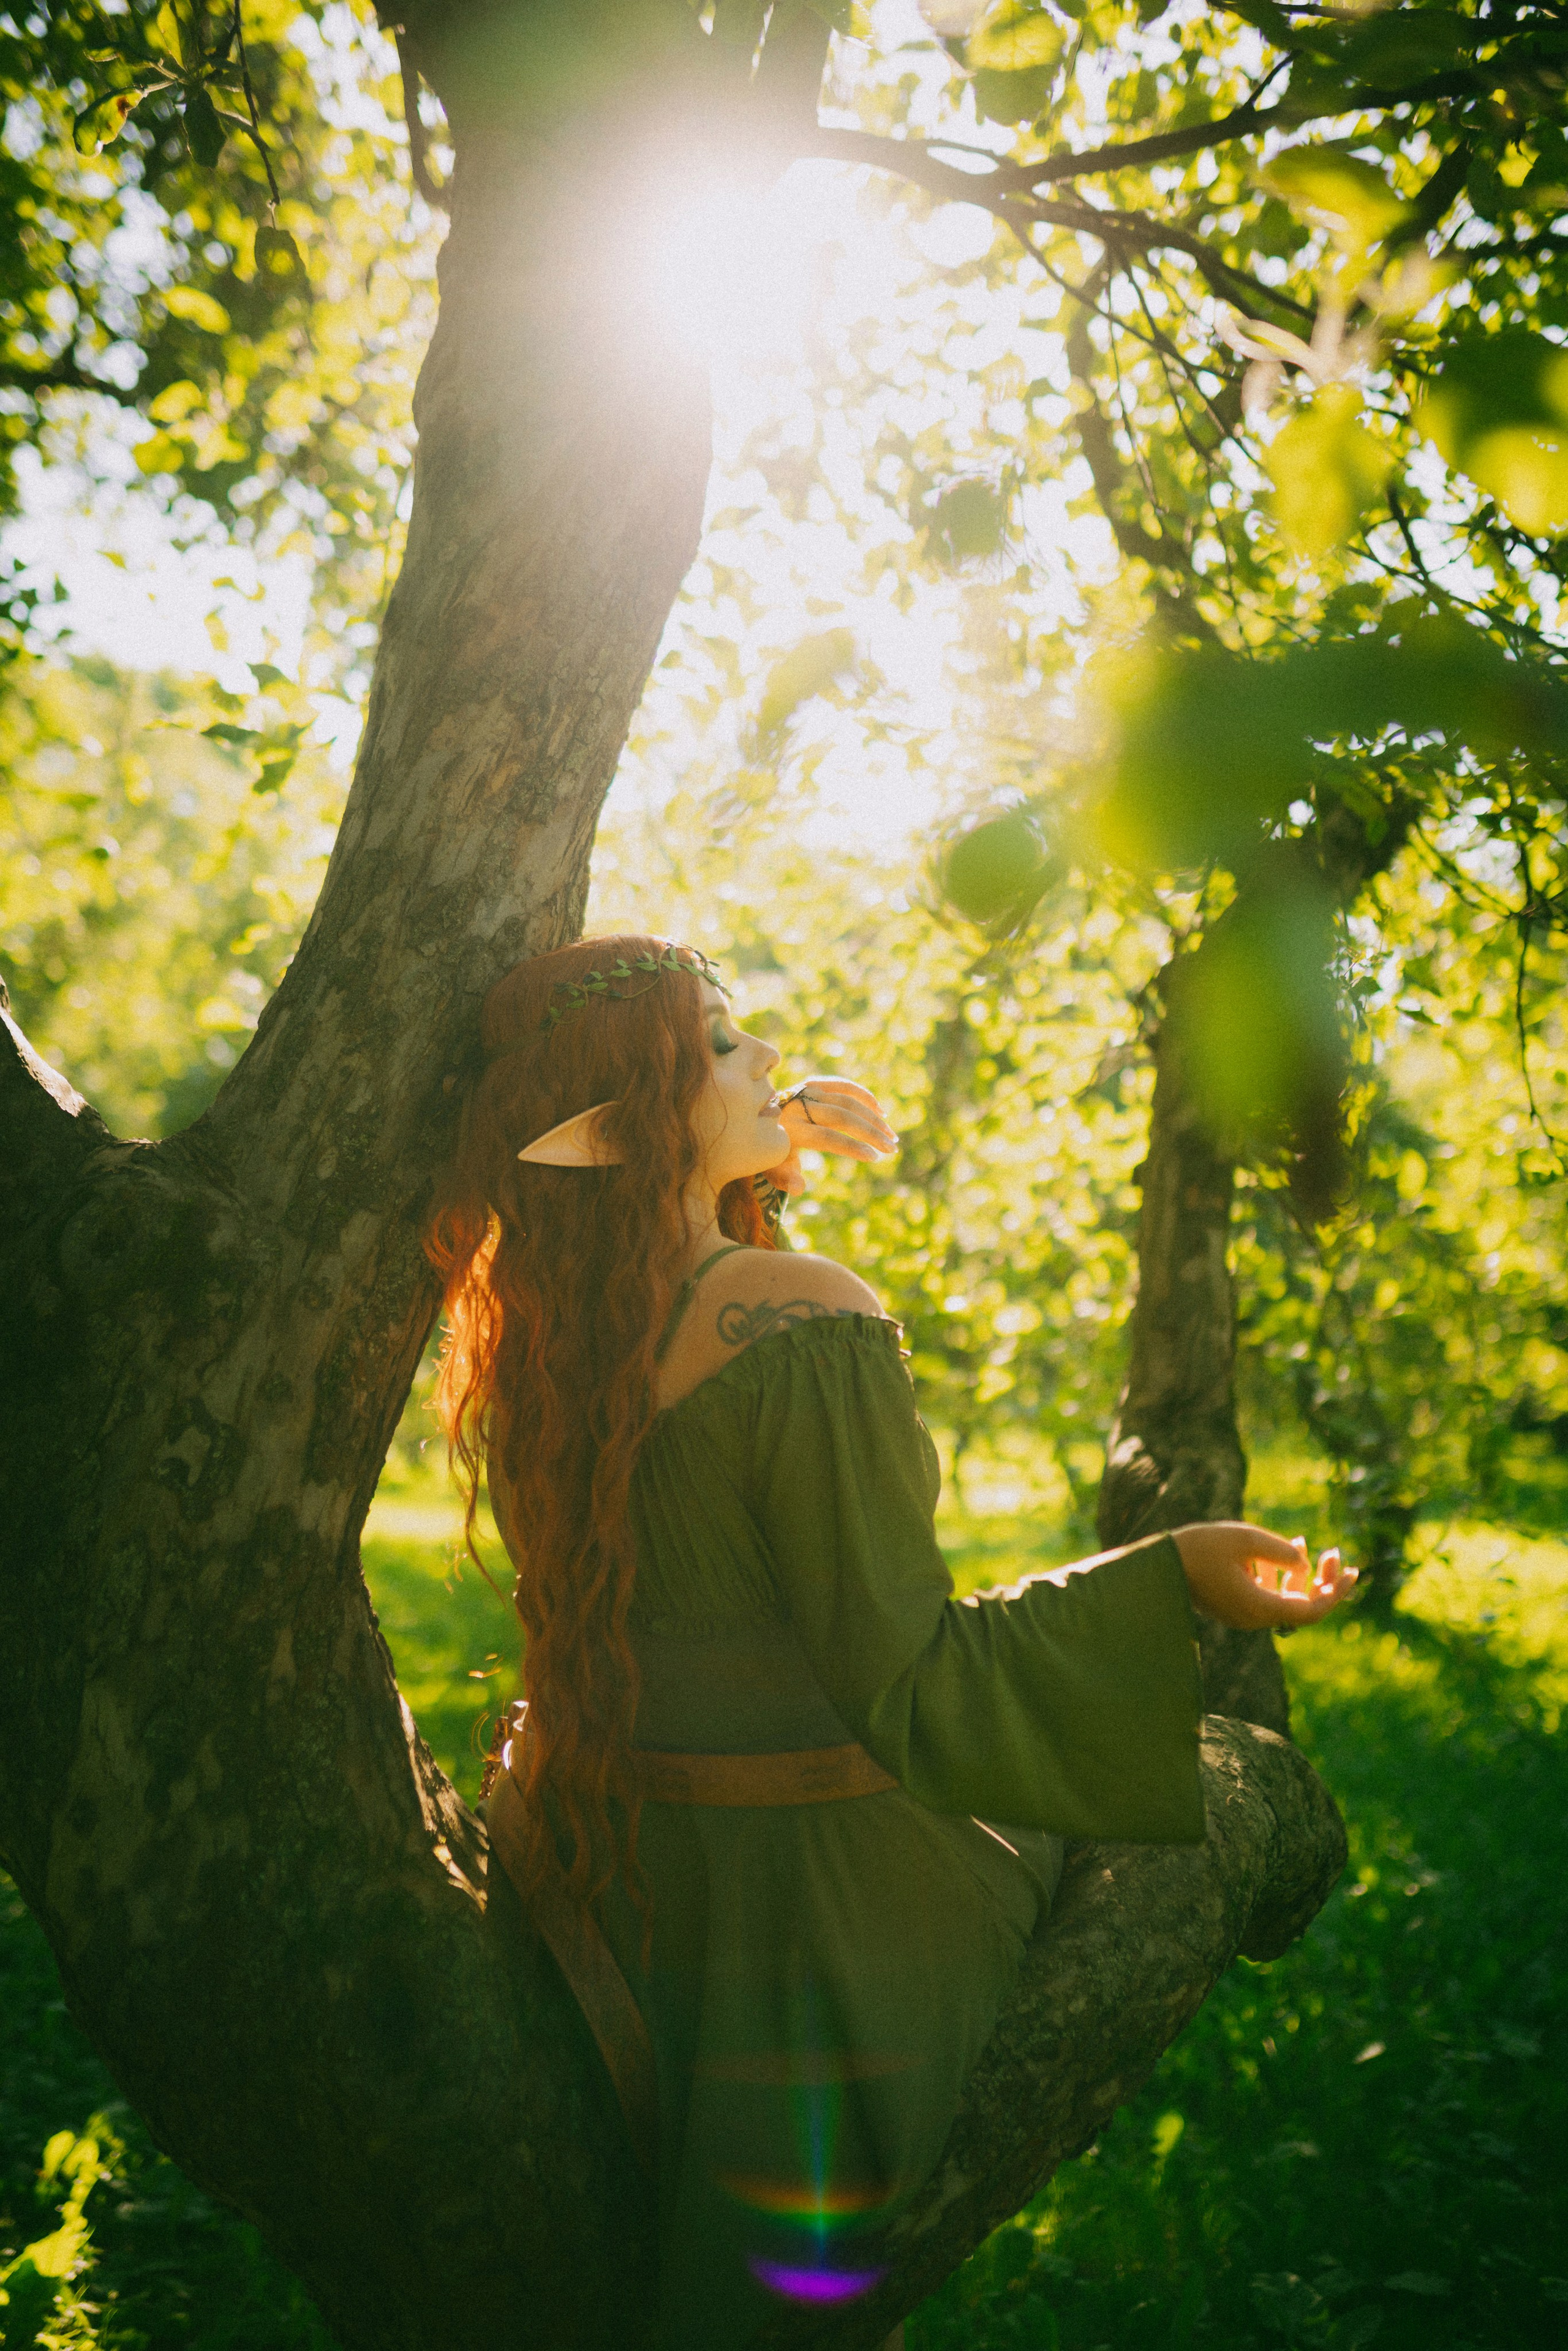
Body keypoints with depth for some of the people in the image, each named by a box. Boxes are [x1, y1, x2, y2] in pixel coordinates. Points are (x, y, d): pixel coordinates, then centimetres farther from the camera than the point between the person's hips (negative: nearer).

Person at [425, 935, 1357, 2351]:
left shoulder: (541, 1333, -3)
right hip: (812, 1895, -7)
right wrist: (1170, 1577, -28)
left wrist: (758, 1167, 17)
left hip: (603, 1861, 8)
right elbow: (909, 1683, -25)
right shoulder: (809, 1332, -26)